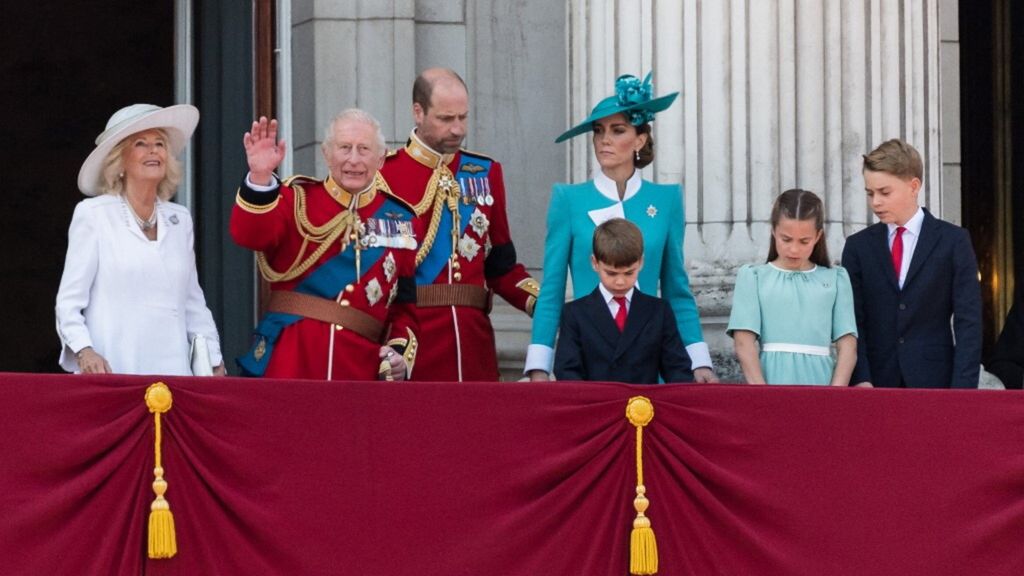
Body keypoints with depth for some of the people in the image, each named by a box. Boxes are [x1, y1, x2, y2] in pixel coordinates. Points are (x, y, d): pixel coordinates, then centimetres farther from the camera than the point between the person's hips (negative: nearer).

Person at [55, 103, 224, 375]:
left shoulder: (180, 220, 16)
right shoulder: (93, 215, 2)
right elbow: (69, 302, -1)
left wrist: (214, 364, 10)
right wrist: (84, 351, -17)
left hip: (172, 371, 4)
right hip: (111, 373, -4)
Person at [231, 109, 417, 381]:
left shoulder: (399, 220, 11)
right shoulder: (298, 199, 5)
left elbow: (405, 303, 14)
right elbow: (251, 235, -15)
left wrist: (401, 352, -2)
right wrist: (260, 176, -29)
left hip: (360, 367, 2)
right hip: (289, 363, -2)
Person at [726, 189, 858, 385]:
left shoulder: (835, 279, 12)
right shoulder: (753, 277, 9)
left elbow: (847, 345, 8)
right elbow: (744, 343, 1)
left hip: (820, 382, 1)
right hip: (772, 380, -1)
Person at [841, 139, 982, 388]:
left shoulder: (953, 241, 4)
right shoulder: (858, 246, 10)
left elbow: (968, 322, 0)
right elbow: (853, 321, 5)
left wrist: (962, 388, -10)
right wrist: (861, 381, -10)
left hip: (934, 383, -1)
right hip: (875, 386, 1)